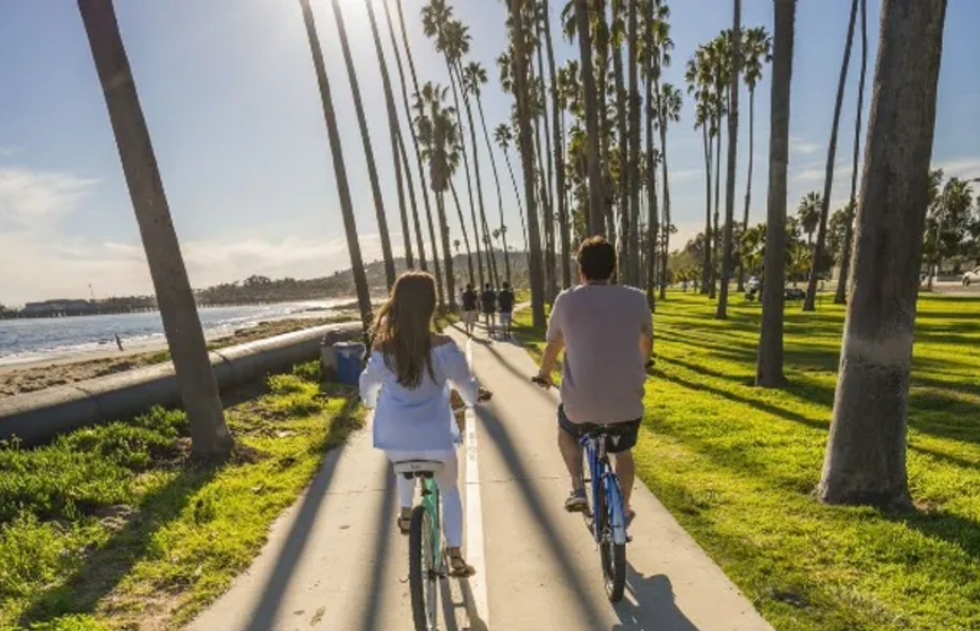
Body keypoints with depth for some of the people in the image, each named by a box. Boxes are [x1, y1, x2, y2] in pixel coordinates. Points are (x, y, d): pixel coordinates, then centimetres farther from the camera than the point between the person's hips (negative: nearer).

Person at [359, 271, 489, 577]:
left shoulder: (382, 349, -12)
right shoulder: (442, 347, -20)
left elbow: (367, 387, 5)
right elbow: (467, 386, -7)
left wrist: (374, 402, 28)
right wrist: (477, 396, 16)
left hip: (394, 437, 3)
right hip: (434, 436, -2)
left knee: (405, 470, 37)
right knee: (449, 491, 20)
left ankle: (406, 513, 48)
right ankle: (455, 555, 17)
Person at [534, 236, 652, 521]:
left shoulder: (567, 300, -4)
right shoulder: (636, 299, 0)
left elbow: (553, 345, 9)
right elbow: (647, 340, 17)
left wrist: (544, 374, 29)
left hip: (581, 402, -1)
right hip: (628, 401, 2)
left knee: (566, 431, 32)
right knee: (623, 451, 30)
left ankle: (577, 489, 19)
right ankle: (623, 508, 38)